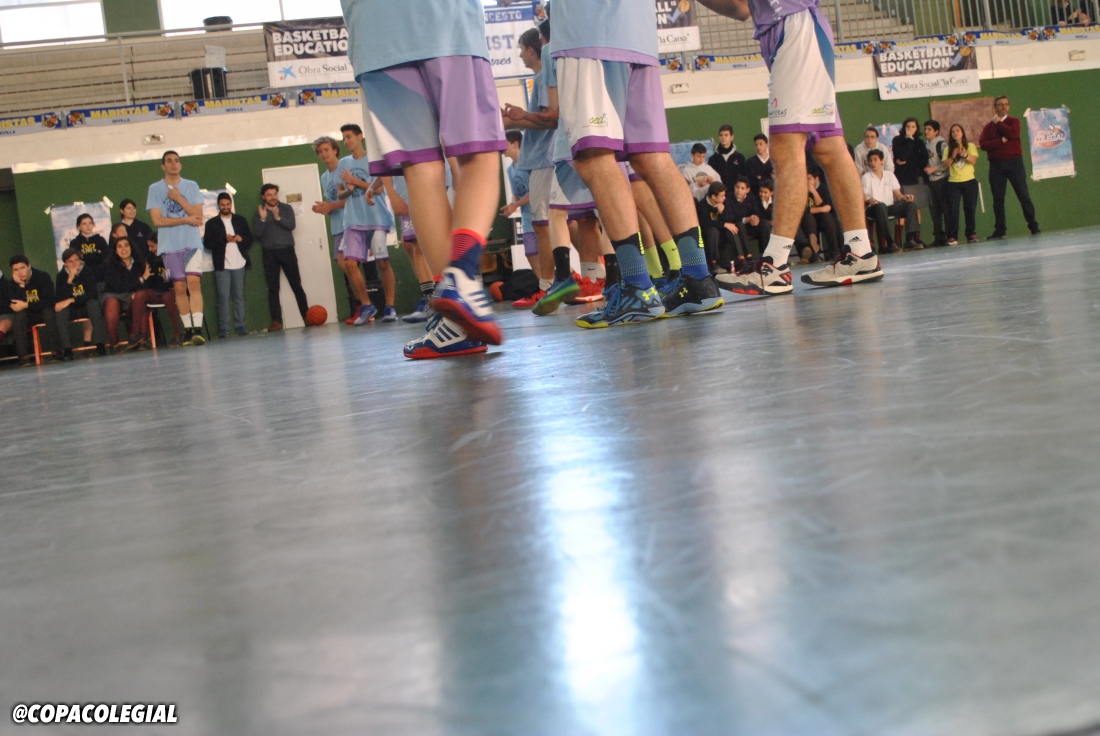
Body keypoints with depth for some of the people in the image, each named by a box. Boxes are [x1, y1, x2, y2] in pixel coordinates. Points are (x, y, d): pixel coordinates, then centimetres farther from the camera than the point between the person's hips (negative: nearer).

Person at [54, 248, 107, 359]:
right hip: (71, 311, 1)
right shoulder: (62, 275, -5)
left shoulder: (87, 272, -7)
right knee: (61, 310, -30)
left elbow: (92, 294, -17)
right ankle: (66, 349, -35)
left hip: (86, 307, -1)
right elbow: (60, 299, -18)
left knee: (93, 303, -32)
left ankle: (99, 343, -37)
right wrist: (69, 280, -26)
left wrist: (72, 300, -25)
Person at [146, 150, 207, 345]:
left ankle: (198, 328, -21)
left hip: (192, 243, 0)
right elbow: (157, 220, -3)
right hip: (170, 246, 0)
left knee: (194, 283, -14)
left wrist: (178, 198, -8)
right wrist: (186, 219, -7)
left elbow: (198, 216, -1)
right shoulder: (155, 188, 6)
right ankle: (188, 329, 5)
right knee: (179, 287, 0)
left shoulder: (191, 186, 8)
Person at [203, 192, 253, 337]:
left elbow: (249, 239, 9)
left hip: (239, 264, 2)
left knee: (239, 295, 5)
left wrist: (240, 239, -11)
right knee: (223, 296, -5)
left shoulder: (240, 220, 11)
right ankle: (223, 328, -4)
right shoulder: (212, 223, 5)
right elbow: (207, 243, -3)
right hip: (222, 265, -2)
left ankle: (241, 325, 9)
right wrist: (224, 239, -14)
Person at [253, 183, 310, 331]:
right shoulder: (259, 212, 7)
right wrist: (262, 219, -15)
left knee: (296, 285, 0)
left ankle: (307, 316, 4)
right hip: (269, 253, 1)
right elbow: (256, 234, -2)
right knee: (273, 289, -2)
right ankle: (276, 321, -3)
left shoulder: (286, 208, 7)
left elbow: (291, 225, -7)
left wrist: (278, 218, -22)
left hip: (287, 250, 0)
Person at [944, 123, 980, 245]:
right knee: (952, 210, -7)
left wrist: (965, 155, -25)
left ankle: (971, 234, 7)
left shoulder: (970, 146, 8)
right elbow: (945, 164, 0)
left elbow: (974, 161, -6)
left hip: (969, 181, 0)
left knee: (970, 208, 0)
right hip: (953, 182, 0)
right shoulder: (948, 148, 10)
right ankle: (952, 237, -8)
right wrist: (953, 157, -17)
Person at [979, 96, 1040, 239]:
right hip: (996, 165, 2)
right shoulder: (988, 126, 10)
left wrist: (998, 122, -7)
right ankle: (1000, 230, 6)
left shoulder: (1014, 121, 7)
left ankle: (1033, 226, 3)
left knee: (1023, 195, -2)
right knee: (998, 198, 1)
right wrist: (1001, 140, -15)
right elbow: (983, 144, -5)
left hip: (1014, 162, -2)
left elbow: (1013, 134, -15)